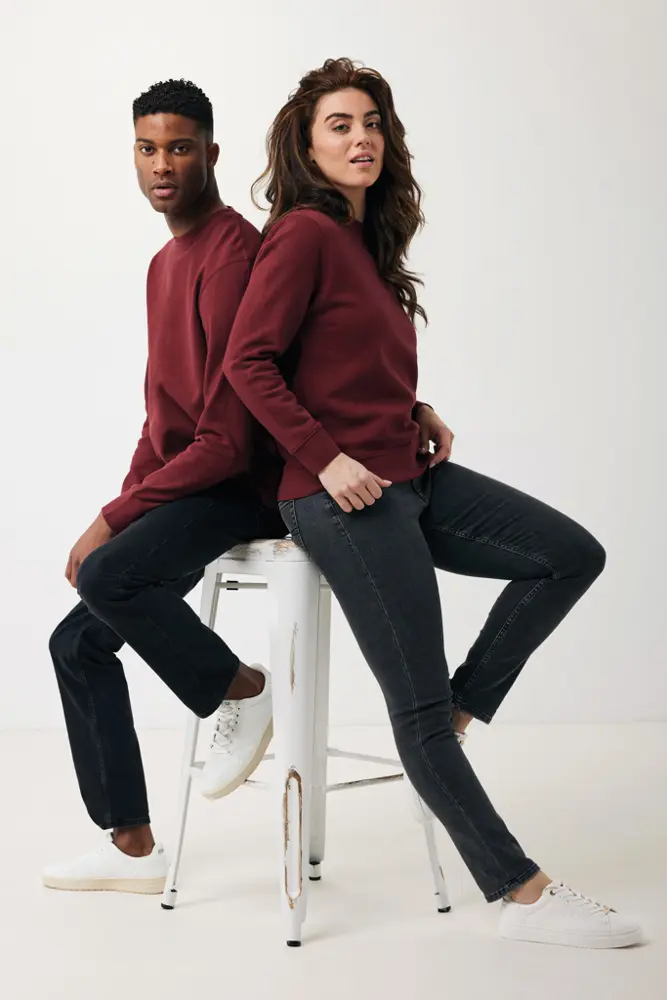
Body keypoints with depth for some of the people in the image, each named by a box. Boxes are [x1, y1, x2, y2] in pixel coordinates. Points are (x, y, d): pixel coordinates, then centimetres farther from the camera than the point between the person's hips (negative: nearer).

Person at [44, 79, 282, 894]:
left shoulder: (232, 254, -16)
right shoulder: (165, 263, 16)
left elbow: (227, 436, -22)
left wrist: (114, 518, -19)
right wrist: (124, 510, 6)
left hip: (241, 488, -10)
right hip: (182, 488, 10)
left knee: (104, 577, -32)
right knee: (78, 642, 7)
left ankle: (241, 690, -6)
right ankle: (132, 847, 15)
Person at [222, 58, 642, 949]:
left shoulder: (363, 237, 15)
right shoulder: (305, 231, -11)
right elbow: (248, 361, -17)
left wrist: (418, 411, 7)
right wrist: (328, 458, -20)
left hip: (409, 473, 9)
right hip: (346, 494, -9)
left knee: (571, 555, 4)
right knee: (419, 704, -4)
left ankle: (460, 710, 12)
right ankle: (522, 895, 3)